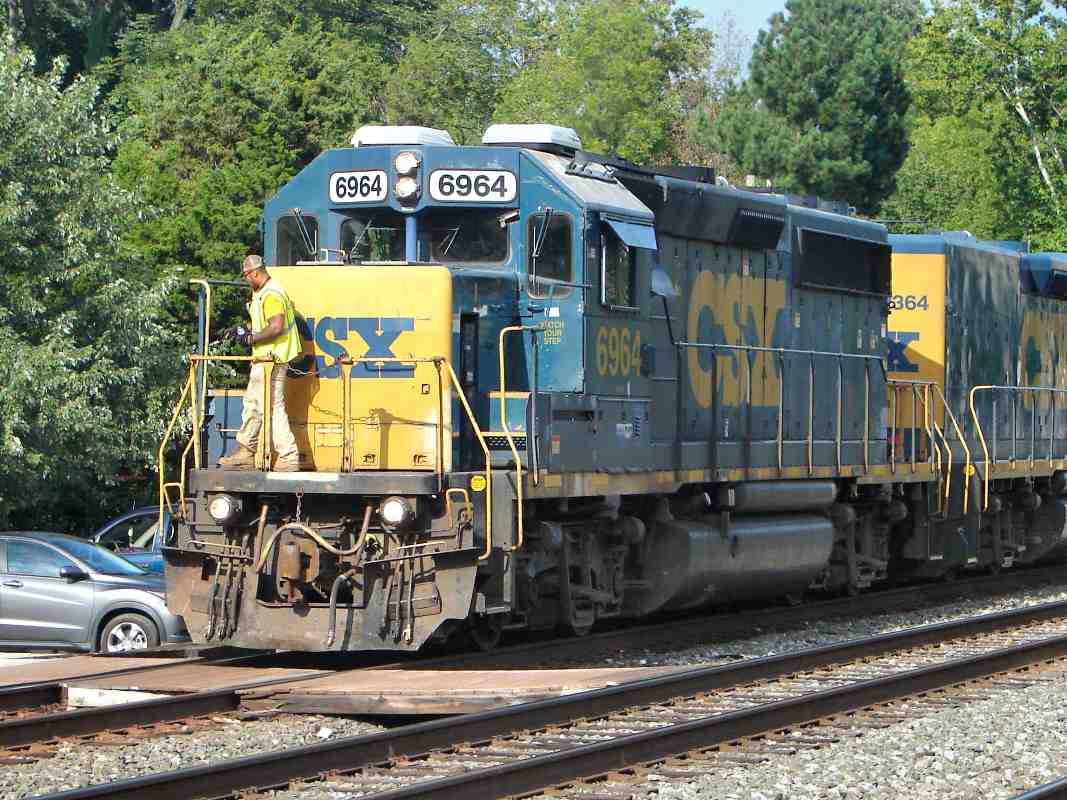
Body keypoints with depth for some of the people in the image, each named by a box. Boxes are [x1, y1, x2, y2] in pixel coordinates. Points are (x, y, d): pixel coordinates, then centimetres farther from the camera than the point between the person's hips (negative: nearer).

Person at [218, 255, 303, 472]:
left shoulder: (271, 295, -18)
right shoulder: (262, 293, 16)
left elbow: (276, 327, -27)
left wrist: (250, 338, -17)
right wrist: (244, 332, 17)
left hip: (271, 361, -11)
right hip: (264, 360, 11)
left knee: (272, 408, -9)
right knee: (251, 405, 18)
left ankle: (289, 457, -8)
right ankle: (245, 454, 26)